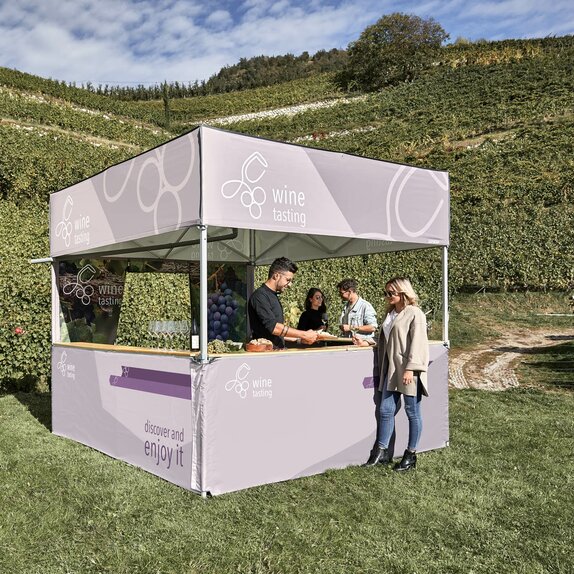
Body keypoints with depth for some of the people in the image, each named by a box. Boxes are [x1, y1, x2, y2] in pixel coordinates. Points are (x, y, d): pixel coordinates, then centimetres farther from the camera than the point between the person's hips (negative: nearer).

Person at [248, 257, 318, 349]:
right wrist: (304, 334, -13)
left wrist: (299, 339, 15)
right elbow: (273, 327, -17)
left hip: (278, 352, 8)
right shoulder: (260, 296, -8)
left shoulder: (274, 296, 20)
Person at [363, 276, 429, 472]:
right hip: (392, 369, 8)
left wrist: (410, 369, -21)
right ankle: (381, 452, 16)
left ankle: (411, 455, 15)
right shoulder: (391, 313, 15)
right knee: (386, 410, 7)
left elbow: (416, 343, -16)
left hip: (408, 371, -8)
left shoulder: (415, 314, -9)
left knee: (412, 412, 5)